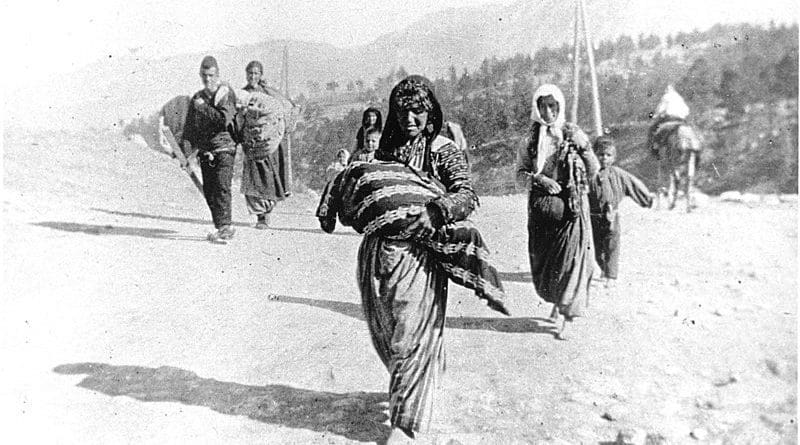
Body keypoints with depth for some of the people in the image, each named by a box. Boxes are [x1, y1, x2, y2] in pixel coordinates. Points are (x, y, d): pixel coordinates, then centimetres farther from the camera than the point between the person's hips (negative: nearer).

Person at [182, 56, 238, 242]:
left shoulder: (225, 94, -4)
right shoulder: (197, 98, 16)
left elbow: (225, 119, -18)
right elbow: (190, 123, 21)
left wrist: (204, 107, -16)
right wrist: (188, 140, 5)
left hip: (223, 148, -6)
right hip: (204, 151, 6)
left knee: (222, 187, -16)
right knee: (209, 190, 5)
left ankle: (224, 227, -19)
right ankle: (223, 228, 12)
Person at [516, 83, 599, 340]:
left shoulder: (573, 134, 3)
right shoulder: (530, 138, 6)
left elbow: (593, 172, 4)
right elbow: (520, 174, 6)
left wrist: (584, 148, -12)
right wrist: (539, 179, -12)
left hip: (571, 207, -1)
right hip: (541, 208, 2)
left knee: (570, 261, -5)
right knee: (542, 261, 7)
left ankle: (566, 318, 4)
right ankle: (555, 302, 34)